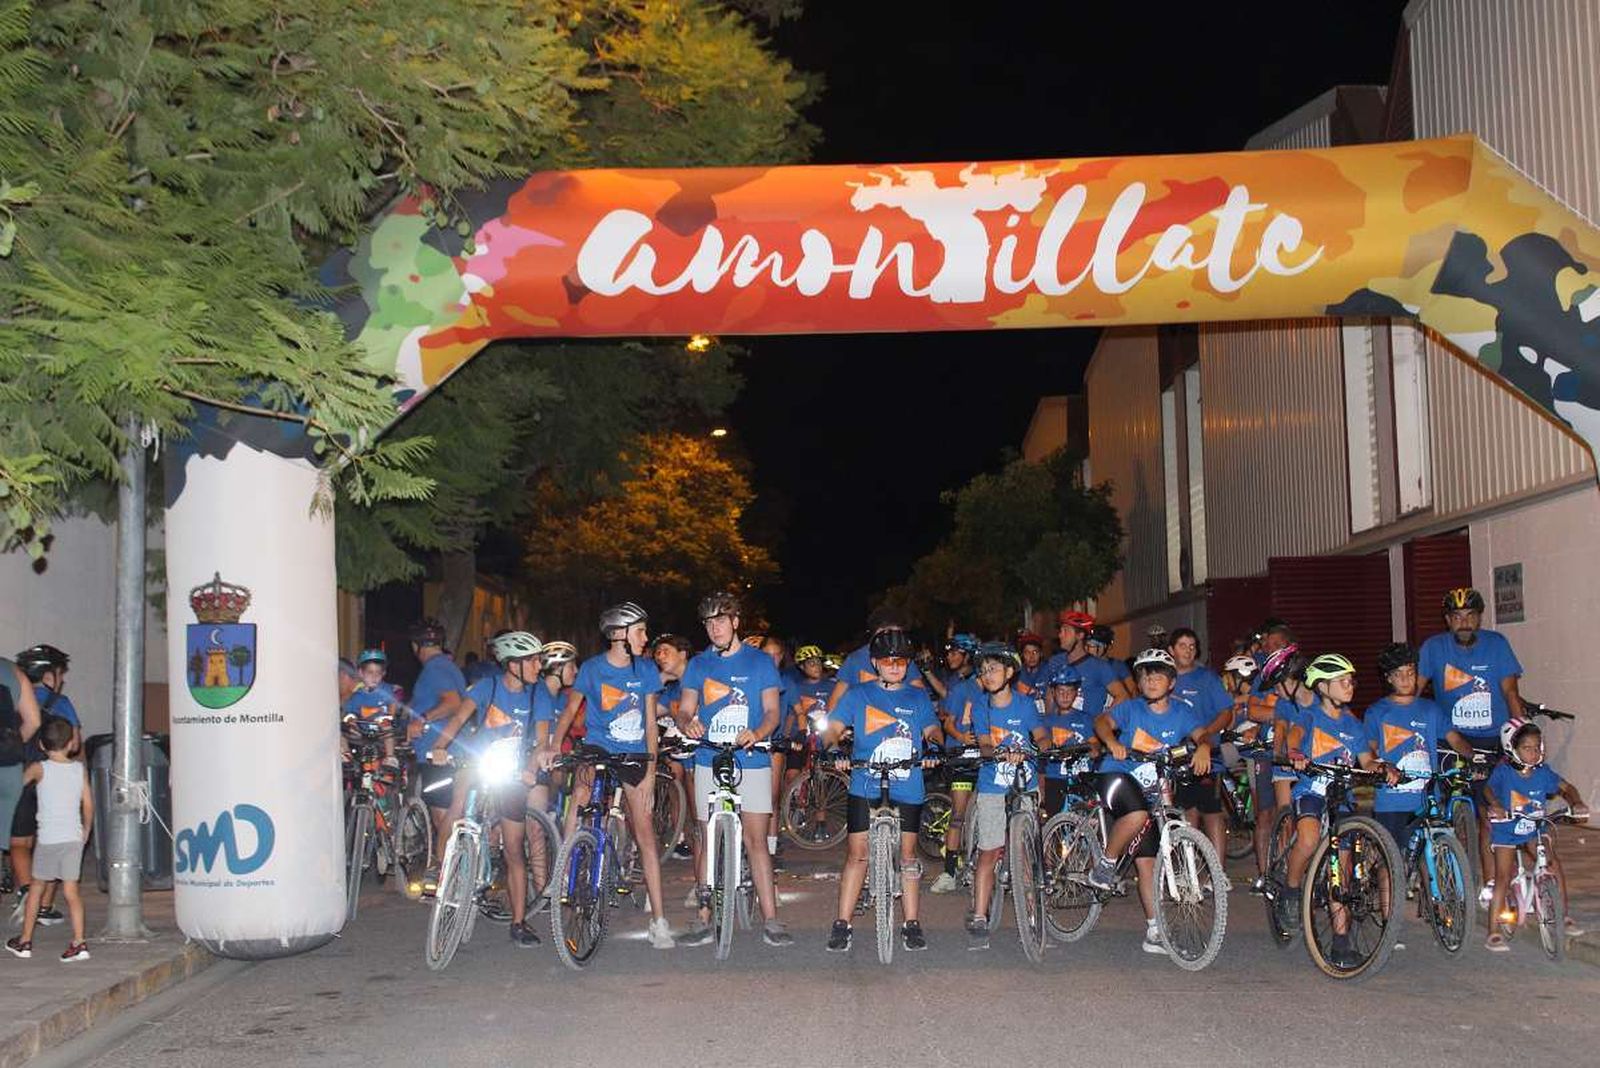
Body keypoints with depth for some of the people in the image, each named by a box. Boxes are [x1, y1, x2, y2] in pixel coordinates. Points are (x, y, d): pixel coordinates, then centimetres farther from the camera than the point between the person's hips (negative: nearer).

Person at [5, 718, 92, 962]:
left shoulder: (39, 769, -6)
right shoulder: (79, 769, 3)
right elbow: (88, 806, 5)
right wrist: (85, 831, 18)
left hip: (48, 839, -2)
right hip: (74, 837, 2)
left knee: (36, 889, 13)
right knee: (71, 890, 3)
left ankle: (24, 941, 22)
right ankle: (79, 942, -6)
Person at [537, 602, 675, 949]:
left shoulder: (646, 669, -1)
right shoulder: (593, 668, -5)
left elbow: (650, 724, -1)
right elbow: (571, 709, -1)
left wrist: (650, 773, -7)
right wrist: (554, 745, -19)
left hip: (634, 758, 0)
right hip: (598, 750, 0)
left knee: (646, 833, -4)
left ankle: (658, 921, -2)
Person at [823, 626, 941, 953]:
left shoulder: (918, 698, 12)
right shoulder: (858, 695, 7)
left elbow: (932, 730, 6)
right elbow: (834, 728, 0)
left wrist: (932, 745, -17)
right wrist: (835, 749, -20)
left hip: (907, 790, 1)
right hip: (866, 787, -1)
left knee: (907, 854, 6)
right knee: (857, 854, -1)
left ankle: (911, 925, 14)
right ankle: (842, 924, 4)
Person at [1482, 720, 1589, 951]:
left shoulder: (1543, 771, -7)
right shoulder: (1504, 771, -18)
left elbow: (1565, 788, -3)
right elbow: (1488, 789, -32)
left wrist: (1576, 803, -23)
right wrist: (1494, 805, -52)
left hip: (1534, 830, 4)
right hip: (1506, 831, -4)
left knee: (1554, 864, -13)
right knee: (1503, 878, -9)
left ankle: (1564, 917, 6)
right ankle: (1493, 934, -4)